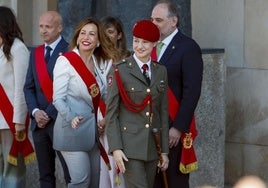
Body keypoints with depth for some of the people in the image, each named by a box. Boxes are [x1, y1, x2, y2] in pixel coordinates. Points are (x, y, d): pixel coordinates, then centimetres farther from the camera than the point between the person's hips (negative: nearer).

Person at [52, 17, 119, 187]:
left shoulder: (99, 63, 11)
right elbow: (58, 98, -11)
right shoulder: (66, 61, -8)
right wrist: (71, 118, -25)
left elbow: (104, 94, 14)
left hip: (93, 132, 7)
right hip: (73, 130, -7)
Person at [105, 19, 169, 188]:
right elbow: (111, 113, -5)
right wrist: (115, 148, -13)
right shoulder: (120, 71, -3)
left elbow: (163, 112, 13)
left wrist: (164, 150, 11)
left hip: (152, 147, 5)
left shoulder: (161, 71, 11)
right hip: (130, 145, -5)